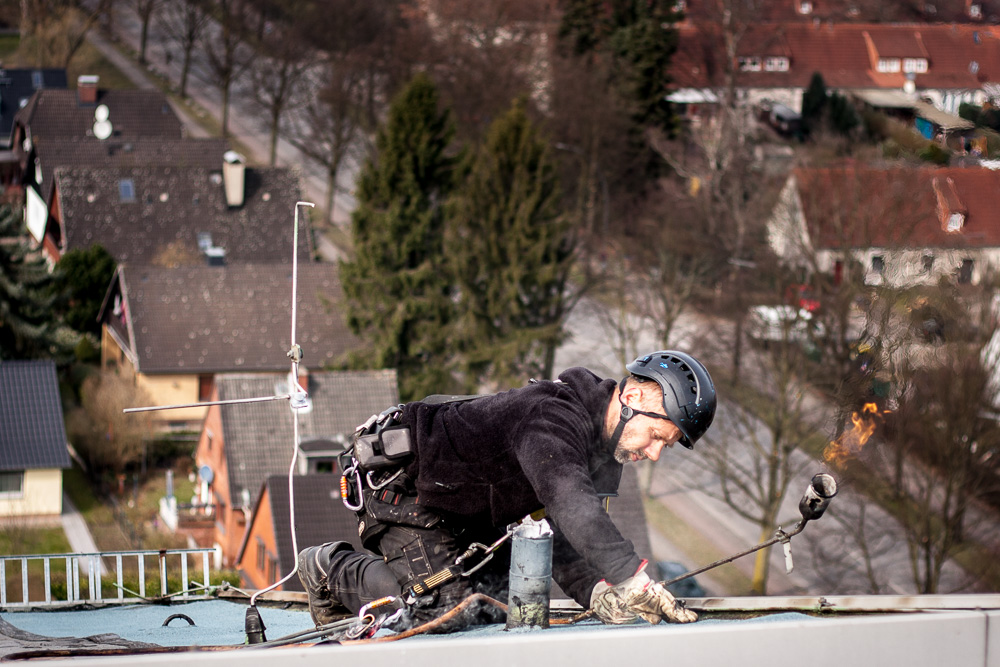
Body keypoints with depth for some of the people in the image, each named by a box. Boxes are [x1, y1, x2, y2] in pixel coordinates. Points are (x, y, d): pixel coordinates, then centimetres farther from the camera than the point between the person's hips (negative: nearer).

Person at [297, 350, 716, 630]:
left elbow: (566, 540, -3)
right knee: (447, 604, -17)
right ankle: (332, 570, 5)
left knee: (504, 592, 7)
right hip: (405, 488, -10)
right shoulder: (552, 418, -35)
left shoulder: (608, 449, -2)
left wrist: (595, 592, -23)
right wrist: (633, 579, -60)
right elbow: (569, 503, -52)